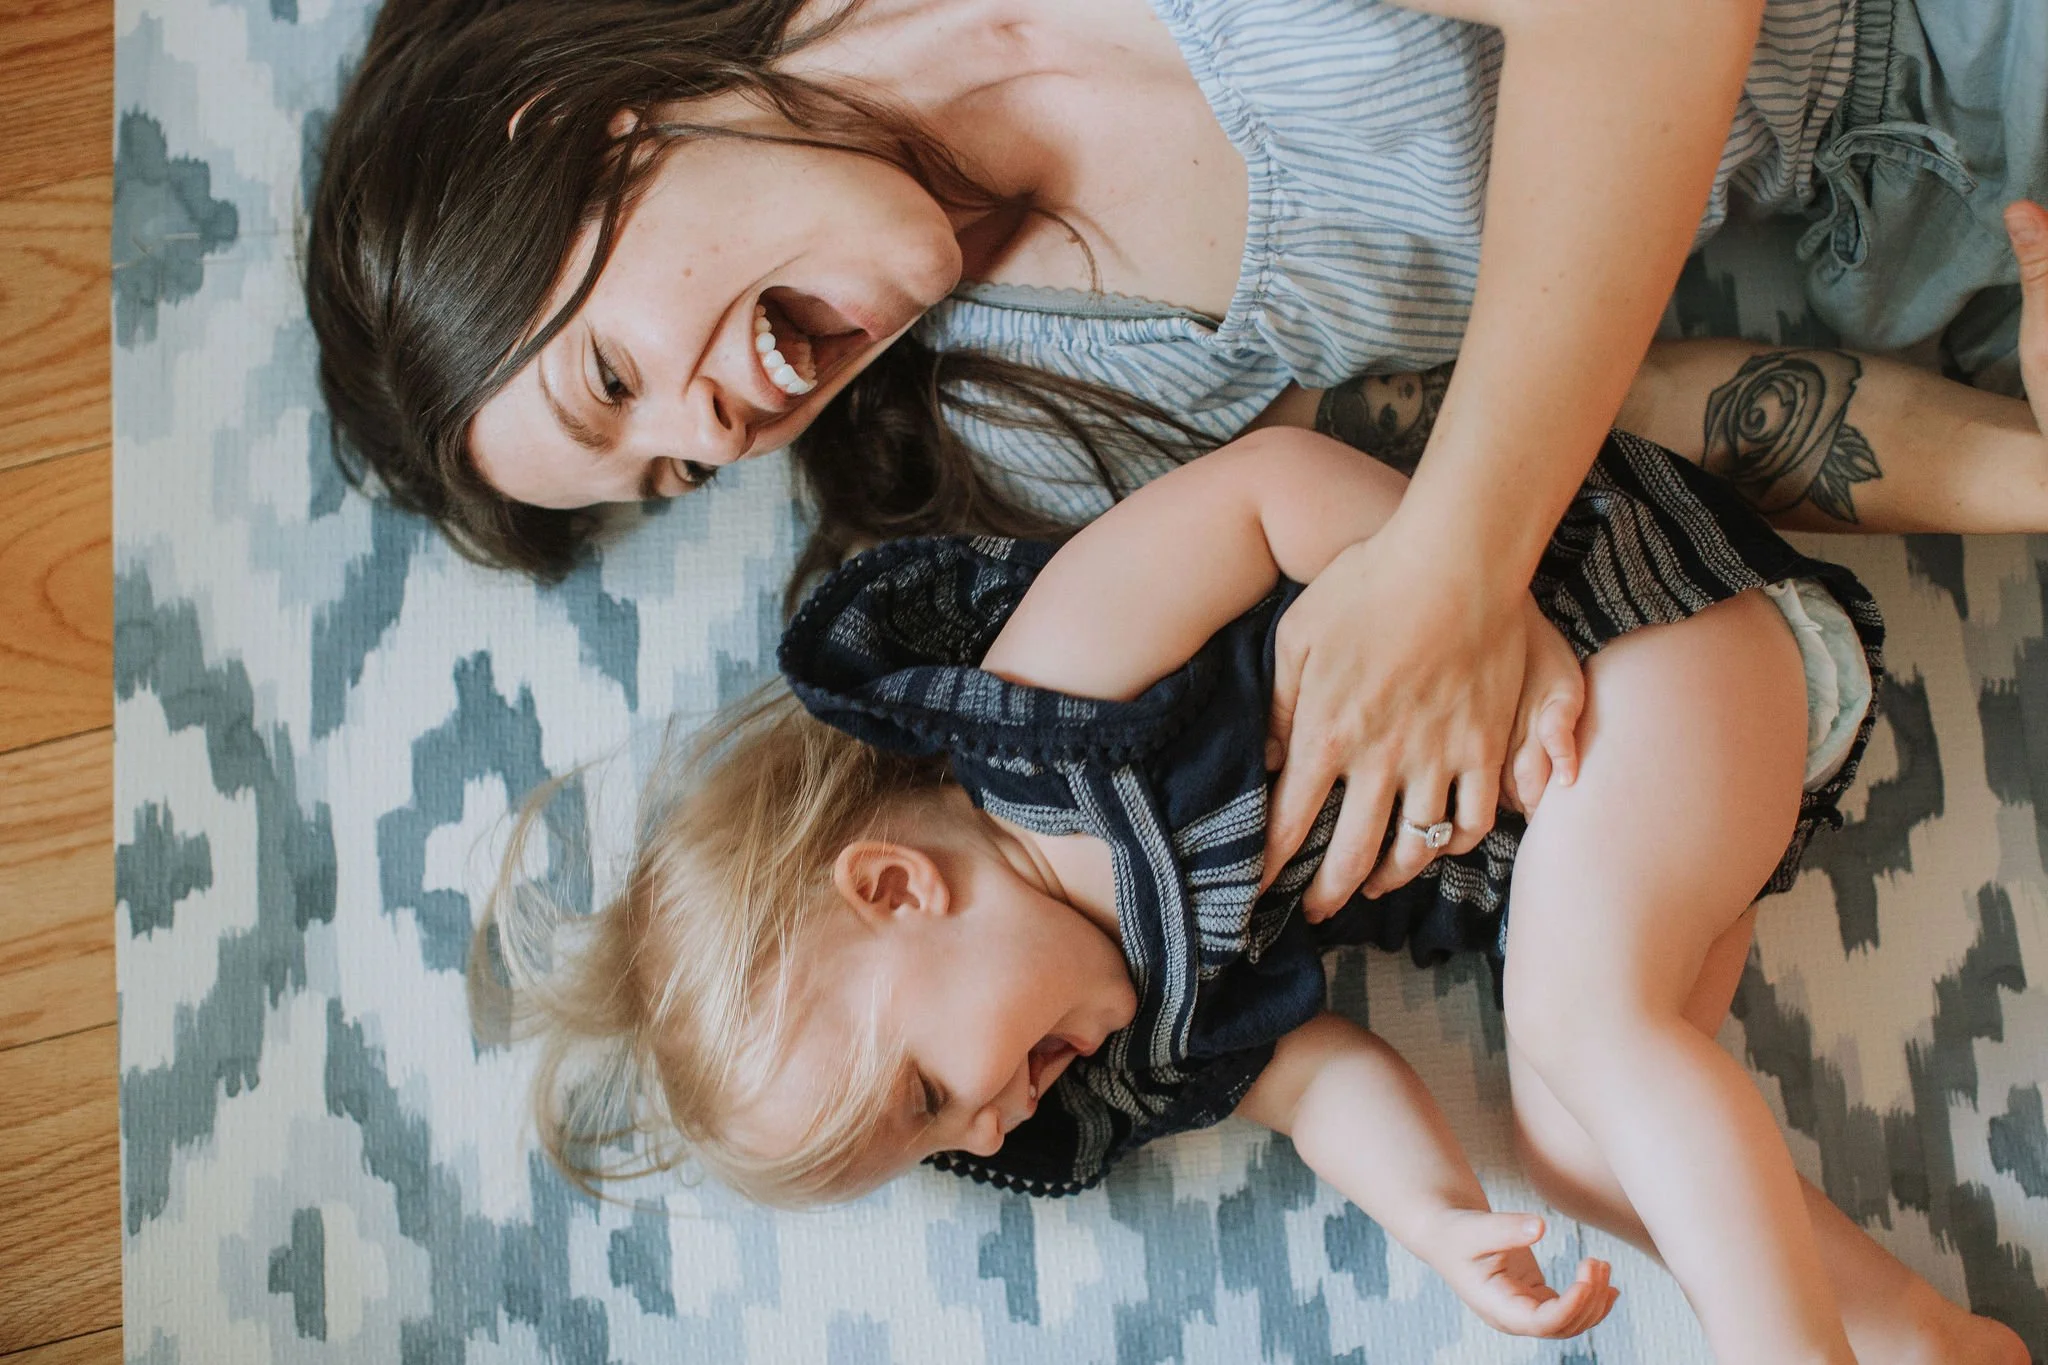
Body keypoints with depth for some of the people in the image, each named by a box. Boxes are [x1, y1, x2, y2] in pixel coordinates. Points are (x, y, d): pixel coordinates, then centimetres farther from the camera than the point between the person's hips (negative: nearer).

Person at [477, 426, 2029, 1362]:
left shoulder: (1043, 690, -22)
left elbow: (1274, 478, -18)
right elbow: (1319, 1071, 0)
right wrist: (1437, 1211, -19)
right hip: (1521, 850, 6)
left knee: (1586, 1017, -26)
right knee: (1566, 1128, -9)